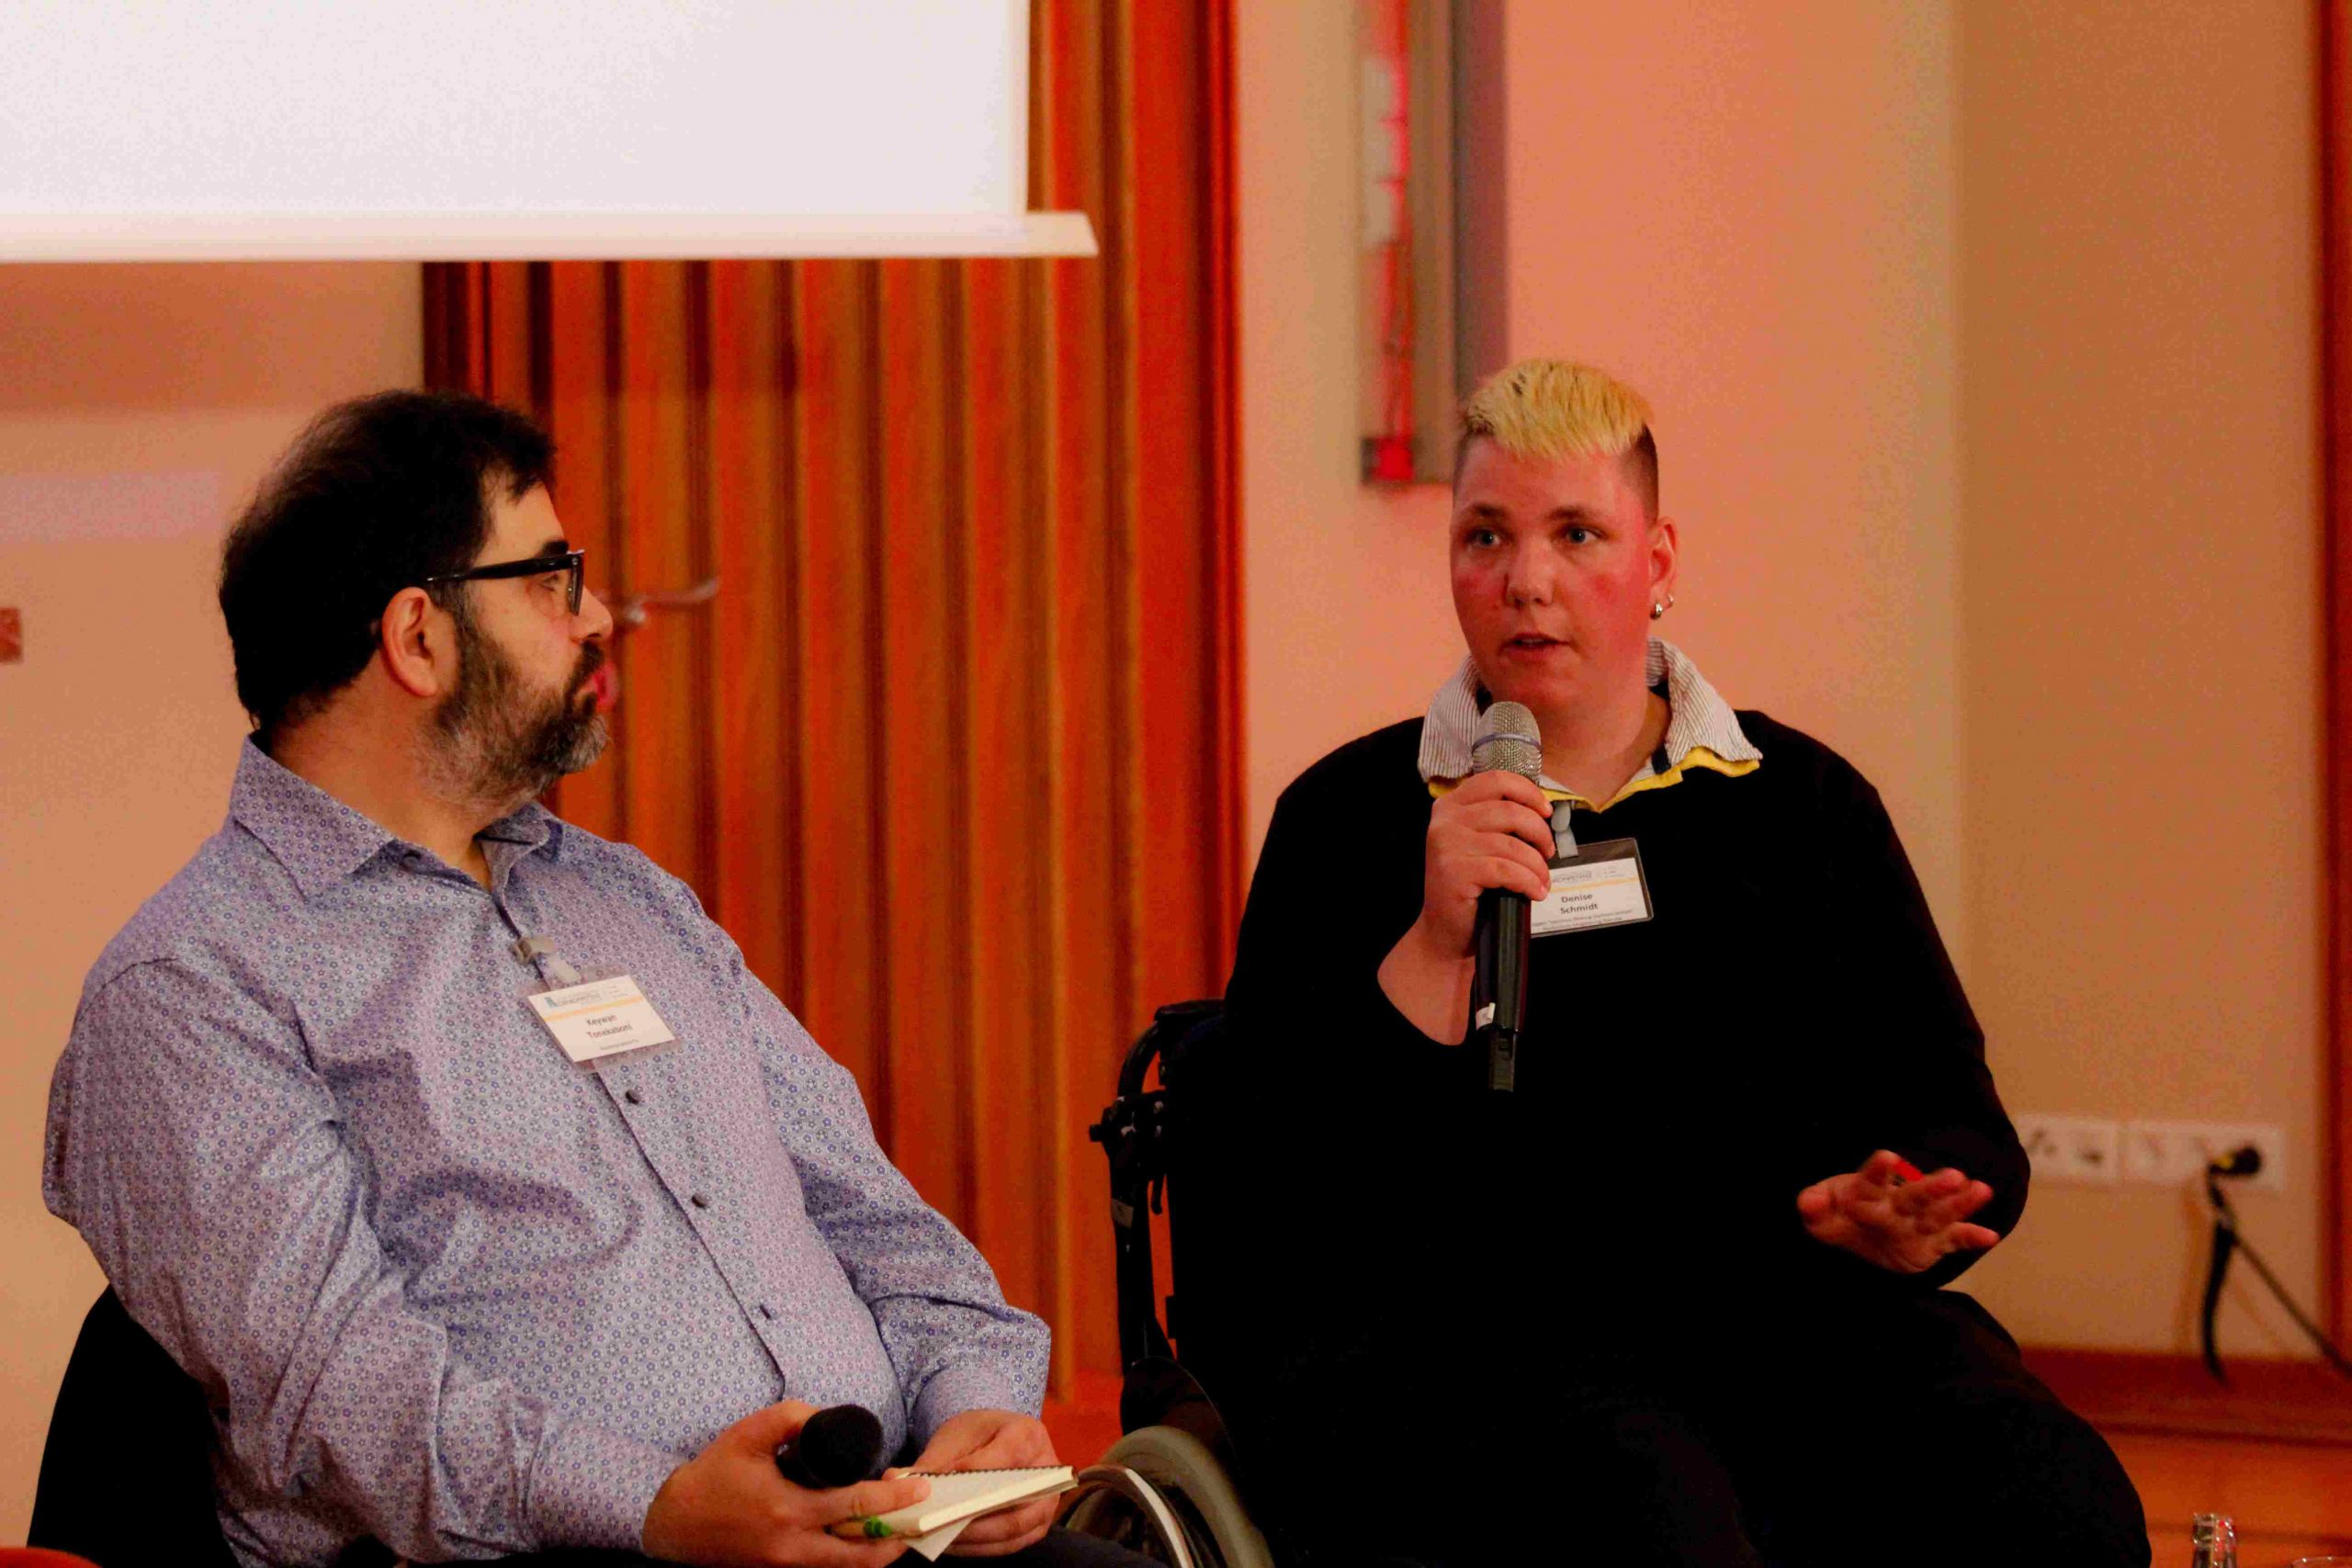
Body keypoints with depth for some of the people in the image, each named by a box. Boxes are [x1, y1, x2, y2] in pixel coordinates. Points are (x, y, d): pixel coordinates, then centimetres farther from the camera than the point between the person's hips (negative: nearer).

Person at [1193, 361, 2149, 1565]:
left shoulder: (1804, 803, 18)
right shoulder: (1350, 819, 11)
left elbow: (1959, 1126, 17)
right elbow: (1259, 1181, 2)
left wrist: (1899, 1221, -7)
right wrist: (1433, 946, -9)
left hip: (1792, 1310, 3)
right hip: (1473, 1331, -3)